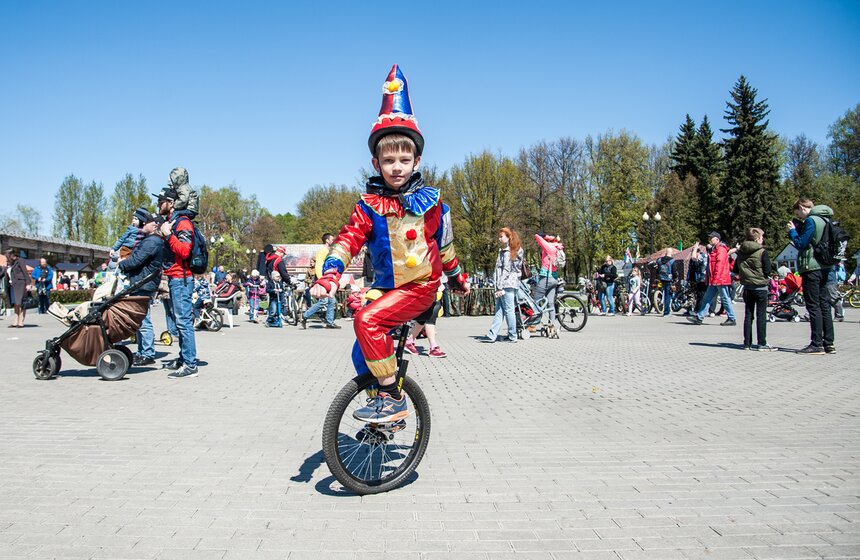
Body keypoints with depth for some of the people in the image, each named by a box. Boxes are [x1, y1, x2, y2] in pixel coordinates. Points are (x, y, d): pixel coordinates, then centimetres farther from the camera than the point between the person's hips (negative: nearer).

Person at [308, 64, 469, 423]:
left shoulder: (429, 201, -4)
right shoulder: (370, 205, -2)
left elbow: (444, 241, 10)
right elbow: (349, 239, -13)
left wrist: (456, 276, 23)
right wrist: (329, 275, -30)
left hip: (421, 286, -4)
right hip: (387, 288, 4)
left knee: (367, 320, -27)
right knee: (362, 357, 6)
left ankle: (392, 399, -16)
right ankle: (387, 405, 31)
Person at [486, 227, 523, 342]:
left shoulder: (508, 252, -10)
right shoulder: (503, 251, 20)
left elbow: (506, 270, -15)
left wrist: (500, 287, -17)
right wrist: (498, 286, 15)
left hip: (508, 285, -10)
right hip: (502, 286, 10)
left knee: (509, 310, -3)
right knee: (499, 310, 5)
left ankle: (513, 336, 5)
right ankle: (492, 335, 3)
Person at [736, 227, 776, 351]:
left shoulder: (740, 251, 4)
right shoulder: (762, 252, -12)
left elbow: (736, 269, 9)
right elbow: (767, 271, -13)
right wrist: (771, 266, 6)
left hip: (747, 287, 5)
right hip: (760, 286, -5)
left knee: (748, 315, 9)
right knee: (761, 315, 0)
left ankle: (747, 343, 10)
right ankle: (762, 343, 1)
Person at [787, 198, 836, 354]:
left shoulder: (811, 220, -12)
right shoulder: (824, 220, 15)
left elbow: (801, 244, -14)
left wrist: (792, 231, 0)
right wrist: (797, 230, 11)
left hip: (811, 268, -9)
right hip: (824, 268, 9)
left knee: (813, 306, -6)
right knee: (824, 305, 10)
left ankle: (817, 344, -5)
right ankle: (829, 343, 13)